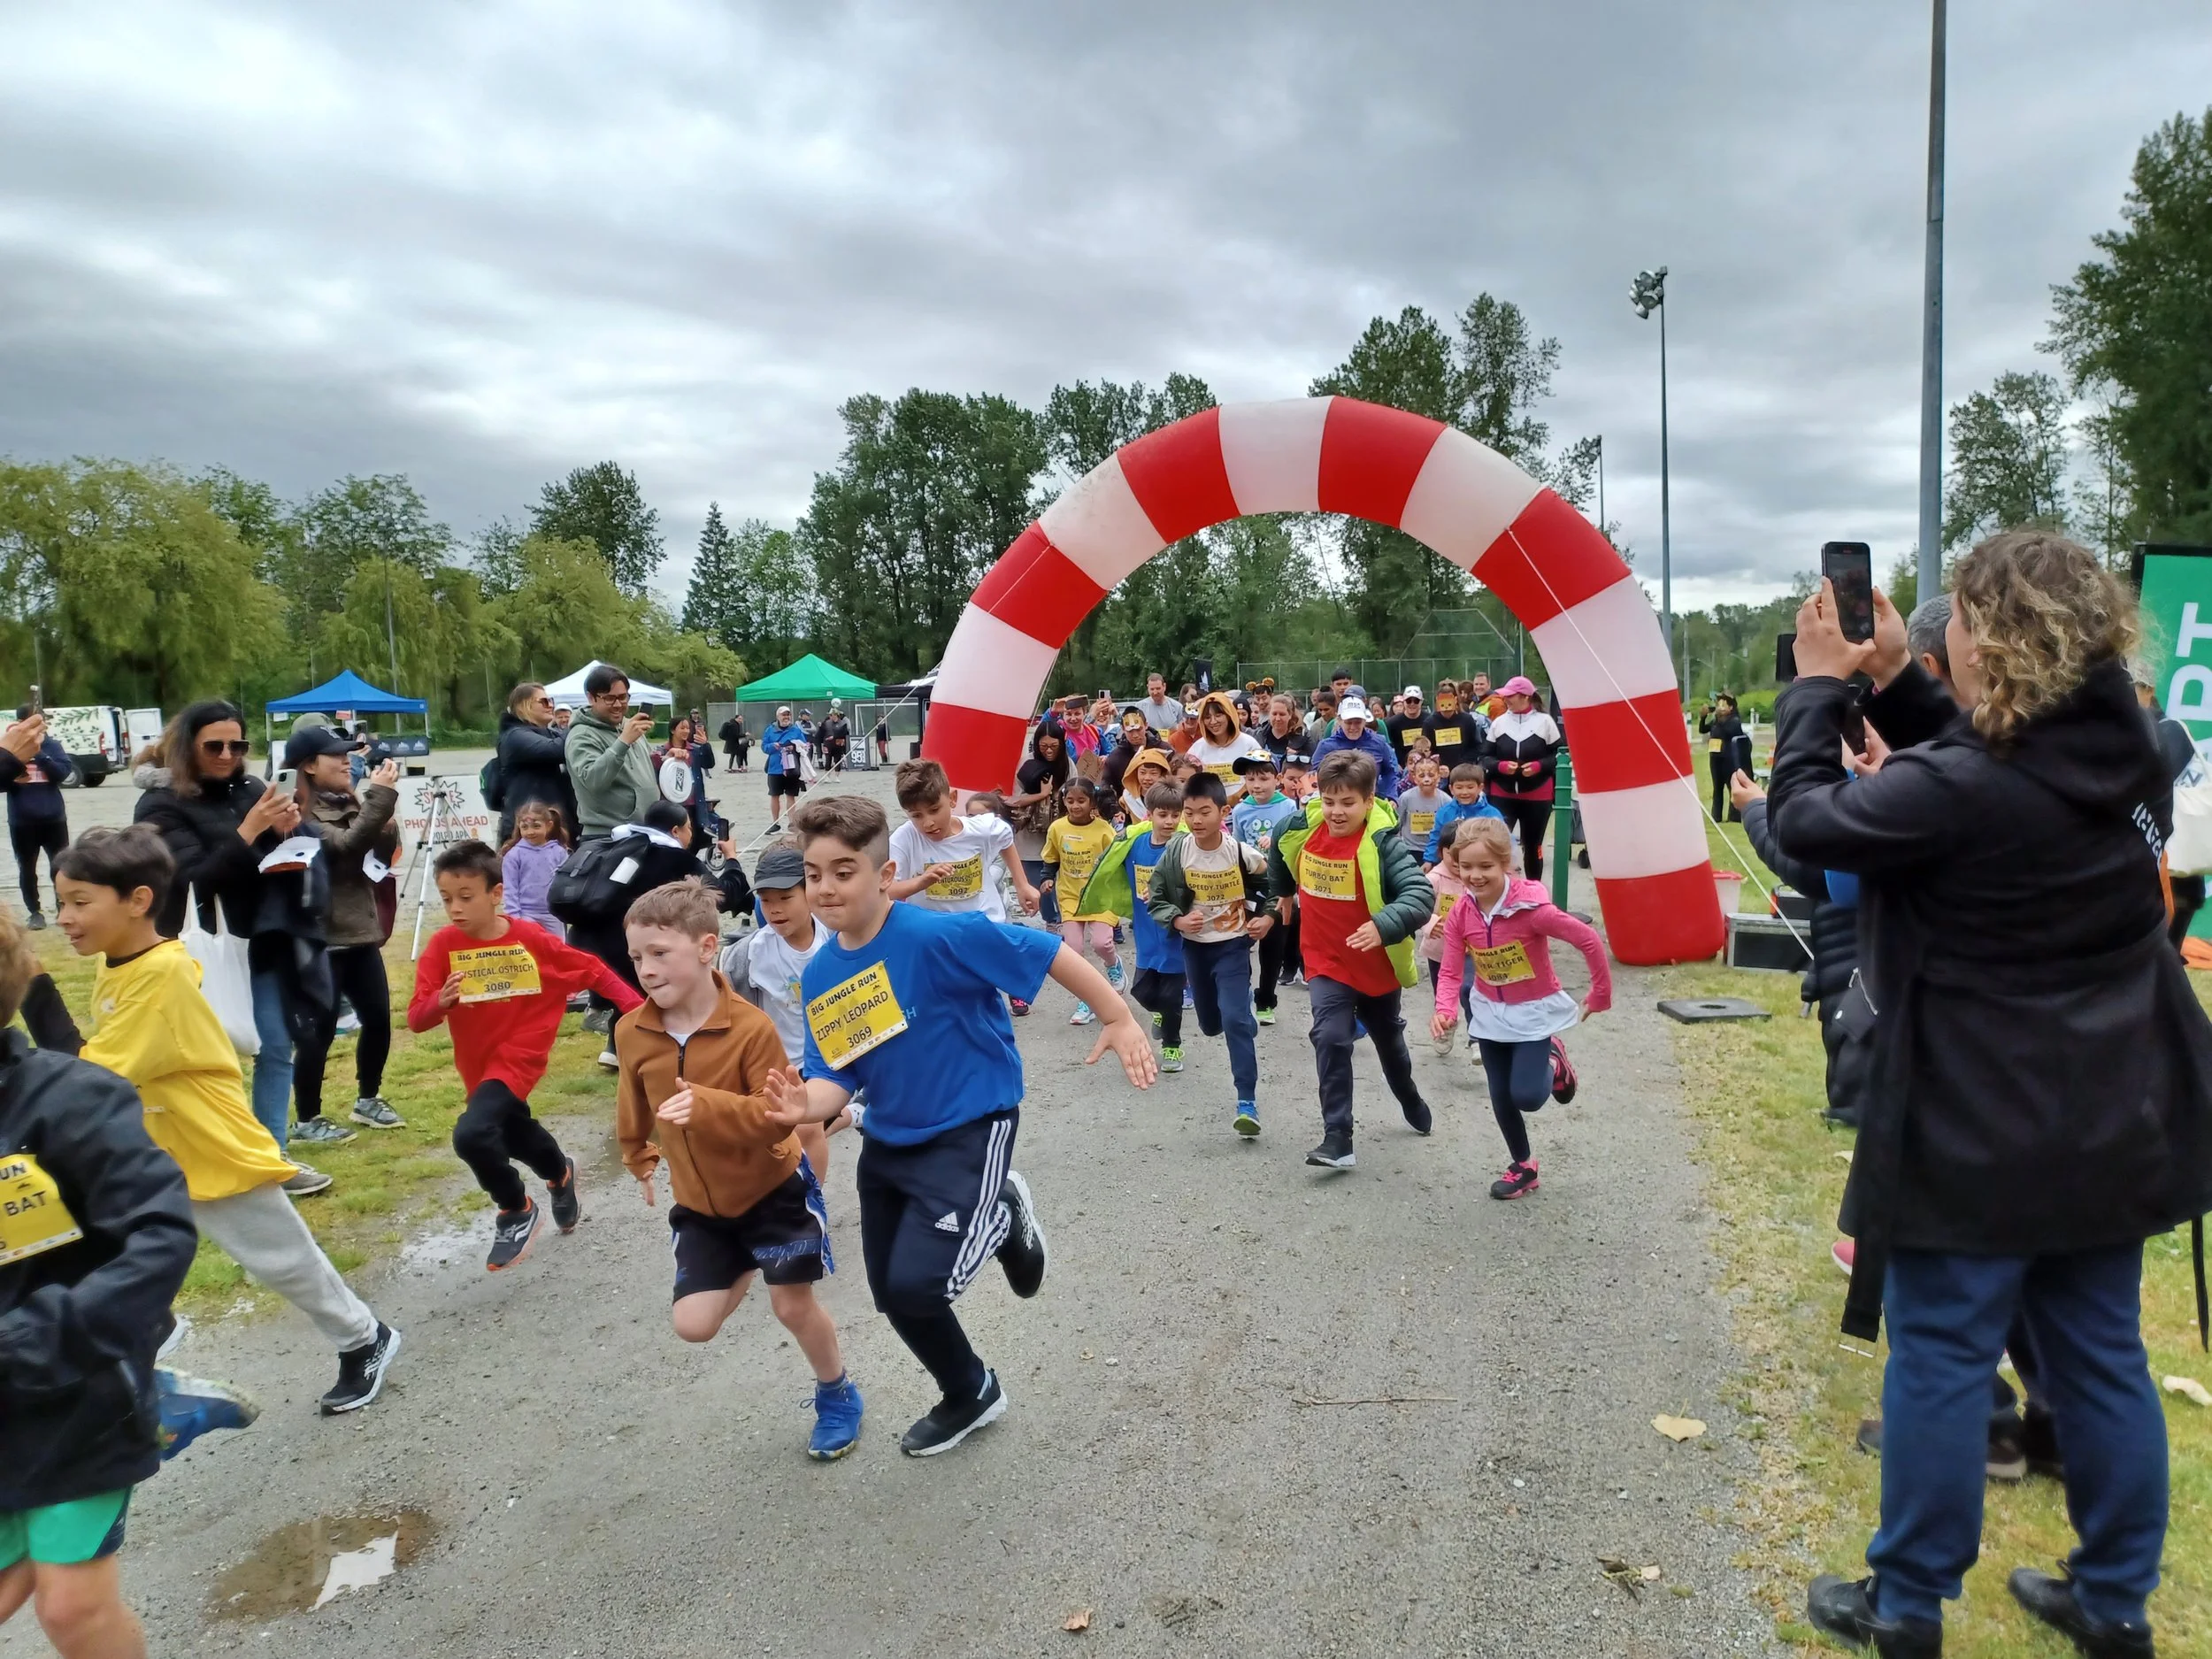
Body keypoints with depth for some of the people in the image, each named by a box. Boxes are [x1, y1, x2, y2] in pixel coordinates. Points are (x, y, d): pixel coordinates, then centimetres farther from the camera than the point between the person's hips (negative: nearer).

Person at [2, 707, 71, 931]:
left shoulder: (52, 744, 2)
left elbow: (64, 772, -10)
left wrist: (40, 754, -21)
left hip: (54, 818, 0)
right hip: (21, 822, 0)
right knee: (27, 869, 8)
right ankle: (35, 912, 18)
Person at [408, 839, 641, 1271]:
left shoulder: (531, 938, -14)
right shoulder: (442, 946, -10)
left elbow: (591, 969, -4)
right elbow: (416, 1018, -12)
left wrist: (635, 1005, -13)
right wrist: (440, 1001, -34)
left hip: (518, 1057, -5)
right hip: (477, 1064, 5)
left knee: (471, 1134, -25)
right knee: (515, 1133, 24)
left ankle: (517, 1212, 0)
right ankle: (560, 1173, 59)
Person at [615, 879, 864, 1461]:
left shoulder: (750, 1027, -26)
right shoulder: (632, 1032, -11)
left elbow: (778, 1115, -26)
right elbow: (634, 1103, 9)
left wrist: (707, 1105, -42)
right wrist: (640, 1162, 24)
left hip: (774, 1188, -4)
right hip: (699, 1202, 4)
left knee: (793, 1307, 0)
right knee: (693, 1324, -1)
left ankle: (837, 1396, 30)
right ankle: (743, 1270, 34)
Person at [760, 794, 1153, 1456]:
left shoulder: (936, 935, -24)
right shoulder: (820, 975, -3)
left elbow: (1049, 952, -19)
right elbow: (834, 1077, -2)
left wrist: (1118, 1019, -14)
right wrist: (807, 1105, -25)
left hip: (970, 1129, -7)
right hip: (889, 1141, 7)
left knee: (917, 1285, -18)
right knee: (893, 1296, 16)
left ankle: (1002, 1218, 13)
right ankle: (971, 1395, 43)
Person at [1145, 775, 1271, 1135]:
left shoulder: (1241, 852, -16)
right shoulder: (1175, 852, -12)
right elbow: (1155, 898, -4)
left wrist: (1267, 917, -13)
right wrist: (1177, 920, -21)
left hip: (1233, 945, -3)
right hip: (1194, 945, 4)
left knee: (1234, 1019, -17)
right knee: (1210, 1024, 17)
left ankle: (1247, 1101, -11)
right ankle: (1246, 1019, 54)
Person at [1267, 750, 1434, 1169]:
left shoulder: (1382, 843, -25)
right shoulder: (1301, 830, -10)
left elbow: (1421, 895, -35)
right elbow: (1278, 852, 15)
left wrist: (1384, 925, -50)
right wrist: (1282, 892, 27)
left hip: (1376, 964, -2)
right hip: (1326, 963, 2)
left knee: (1389, 1039, 22)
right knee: (1331, 1039, -16)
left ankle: (1411, 1101, 51)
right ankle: (1337, 1138, -10)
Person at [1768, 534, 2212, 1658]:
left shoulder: (1967, 792, -25)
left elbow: (1806, 818, -14)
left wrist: (1821, 684, -2)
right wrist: (1893, 681, 5)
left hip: (1982, 1135, -8)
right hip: (2112, 1125, 8)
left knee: (1940, 1359, 6)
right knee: (2102, 1358, 19)